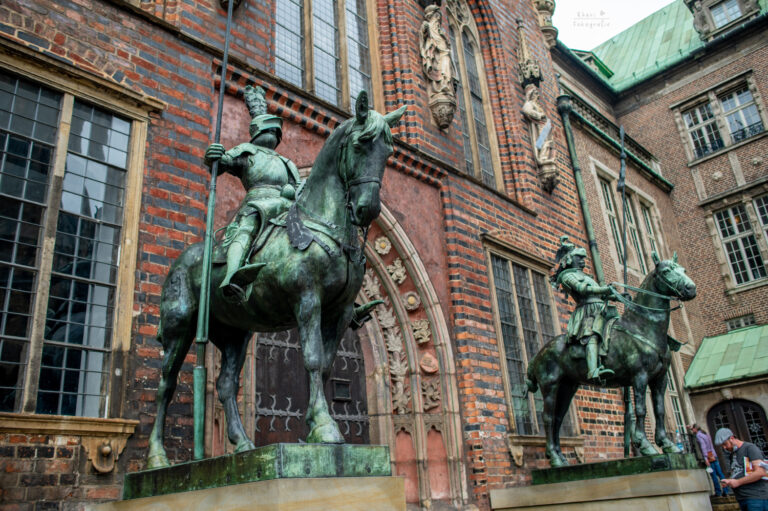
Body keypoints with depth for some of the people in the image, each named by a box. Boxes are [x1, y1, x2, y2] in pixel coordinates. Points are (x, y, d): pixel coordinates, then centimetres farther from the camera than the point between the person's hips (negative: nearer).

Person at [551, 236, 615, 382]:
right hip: (588, 310, -10)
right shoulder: (567, 275, 7)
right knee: (592, 336, -31)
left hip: (601, 309, 10)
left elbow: (601, 294, 32)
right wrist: (606, 289, -7)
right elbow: (582, 289, -10)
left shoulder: (583, 276, 35)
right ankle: (593, 372, -52)